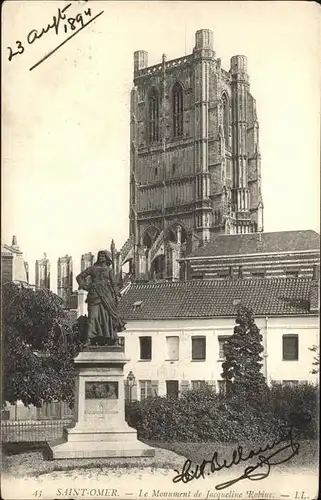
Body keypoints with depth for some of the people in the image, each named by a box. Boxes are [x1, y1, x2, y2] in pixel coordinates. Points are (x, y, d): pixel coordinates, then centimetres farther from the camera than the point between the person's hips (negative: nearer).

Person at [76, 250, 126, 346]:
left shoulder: (109, 269, 16)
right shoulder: (92, 268, 15)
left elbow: (113, 284, 13)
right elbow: (79, 277, 18)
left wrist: (116, 295, 3)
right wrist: (84, 286, 4)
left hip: (106, 295, 1)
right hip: (95, 294, -1)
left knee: (107, 315, -4)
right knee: (93, 316, -11)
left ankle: (109, 339, -1)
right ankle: (90, 339, -18)